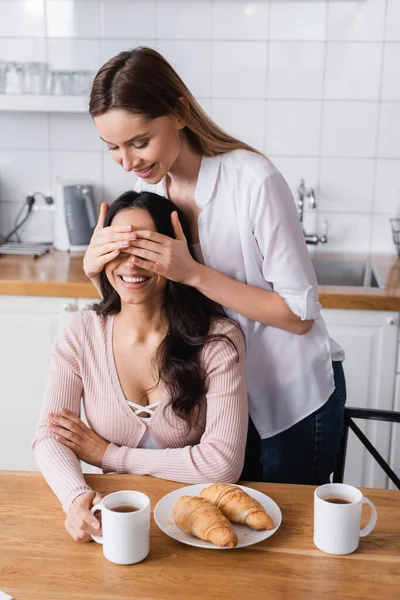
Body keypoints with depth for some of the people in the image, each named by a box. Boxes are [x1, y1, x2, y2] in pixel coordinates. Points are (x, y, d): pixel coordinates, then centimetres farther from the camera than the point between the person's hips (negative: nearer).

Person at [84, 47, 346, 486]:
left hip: (295, 392, -5)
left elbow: (300, 315, -22)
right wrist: (96, 269, -21)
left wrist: (193, 273, -30)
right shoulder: (148, 183, -7)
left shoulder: (254, 181, -27)